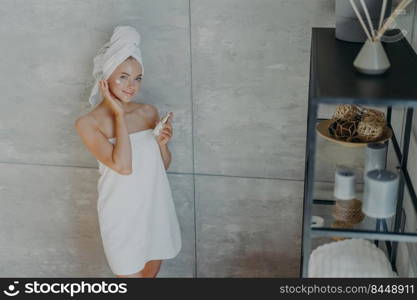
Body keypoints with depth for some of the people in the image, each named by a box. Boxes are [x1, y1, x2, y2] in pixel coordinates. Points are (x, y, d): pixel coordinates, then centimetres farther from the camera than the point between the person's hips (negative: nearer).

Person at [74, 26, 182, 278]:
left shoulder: (149, 112, -3)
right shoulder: (88, 123, -16)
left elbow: (164, 165, 6)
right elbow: (123, 166, -27)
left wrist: (162, 142, -15)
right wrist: (119, 114, -22)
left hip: (155, 207, 4)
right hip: (123, 215, -4)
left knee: (152, 269, 23)